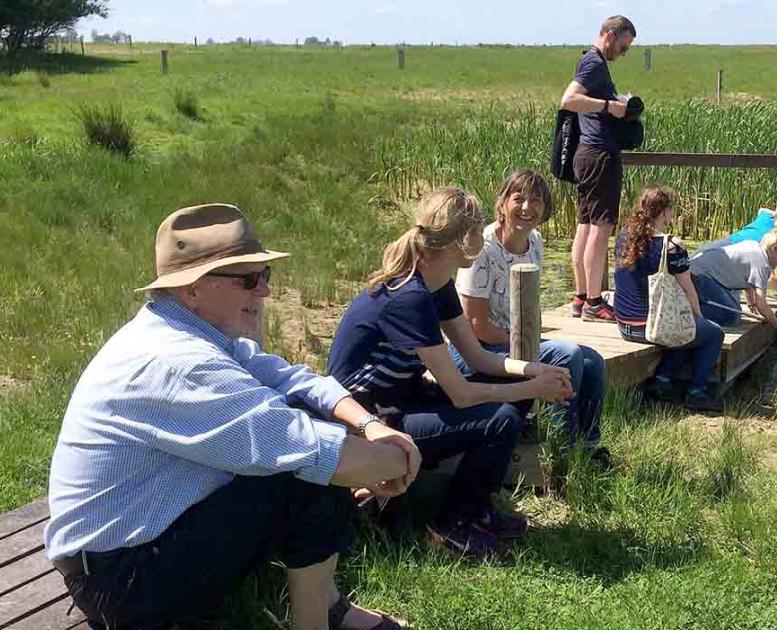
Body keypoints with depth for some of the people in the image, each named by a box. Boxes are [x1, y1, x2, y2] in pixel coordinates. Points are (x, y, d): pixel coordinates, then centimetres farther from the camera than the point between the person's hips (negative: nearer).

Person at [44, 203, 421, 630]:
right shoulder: (177, 362, -30)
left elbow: (291, 379, 1)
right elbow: (319, 455, -33)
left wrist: (369, 424, -16)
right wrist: (399, 460, -16)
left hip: (151, 524, 10)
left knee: (317, 426, 4)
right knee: (314, 468, -20)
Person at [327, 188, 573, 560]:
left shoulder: (437, 285, 2)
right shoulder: (408, 299, -28)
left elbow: (477, 357, 8)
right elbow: (461, 394, -25)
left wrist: (533, 370, -8)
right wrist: (534, 389, -13)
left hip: (403, 398, 10)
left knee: (513, 390, 3)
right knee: (501, 419, -21)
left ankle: (476, 507, 13)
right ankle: (451, 525, 0)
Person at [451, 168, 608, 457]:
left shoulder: (535, 242, 4)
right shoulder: (484, 249, -20)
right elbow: (476, 325, -20)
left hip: (519, 342, 8)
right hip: (475, 351, -8)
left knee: (592, 363, -3)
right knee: (568, 354, -24)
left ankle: (587, 446, 16)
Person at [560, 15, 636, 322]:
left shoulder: (594, 62, 20)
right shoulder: (594, 63, -11)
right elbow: (568, 100, -25)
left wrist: (617, 106, 15)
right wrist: (609, 105, -22)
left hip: (588, 153, 11)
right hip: (600, 154, -11)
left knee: (585, 225, 11)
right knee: (601, 227, -8)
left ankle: (581, 298, 17)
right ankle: (593, 303, -5)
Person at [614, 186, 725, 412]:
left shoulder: (624, 235, 0)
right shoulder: (672, 246, -19)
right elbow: (688, 292, -8)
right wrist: (698, 315, 14)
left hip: (624, 325, 7)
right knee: (714, 333, 18)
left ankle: (662, 378, 17)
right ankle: (696, 391, 15)